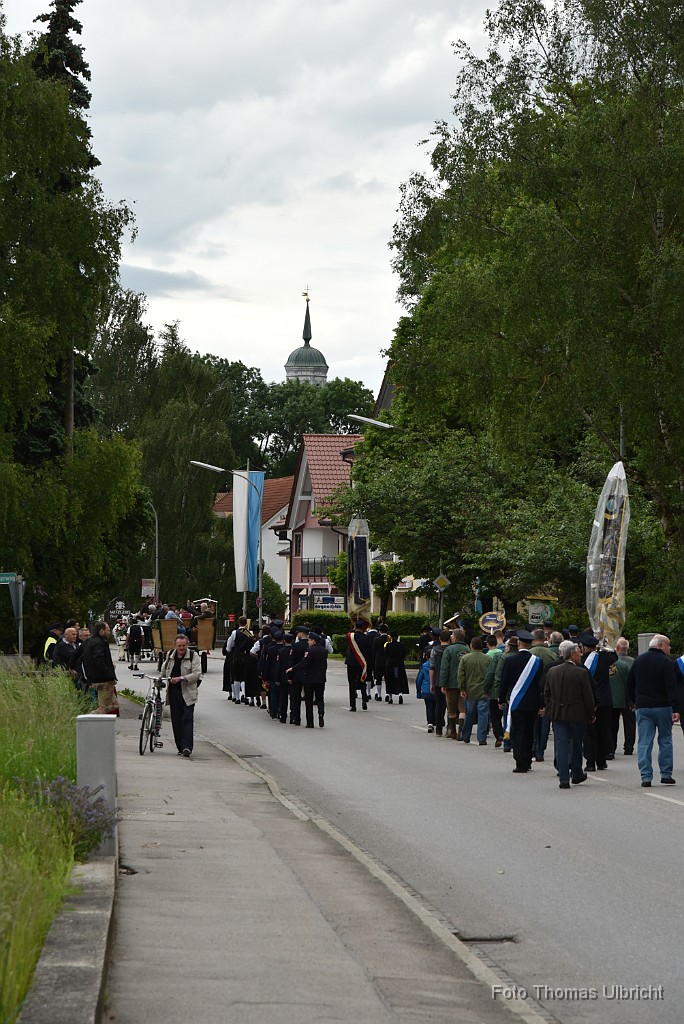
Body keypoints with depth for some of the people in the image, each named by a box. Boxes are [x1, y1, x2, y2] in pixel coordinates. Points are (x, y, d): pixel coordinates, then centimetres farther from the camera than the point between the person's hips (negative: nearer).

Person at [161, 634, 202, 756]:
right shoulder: (170, 655, 11)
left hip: (187, 693, -5)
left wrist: (181, 678, -20)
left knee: (187, 719, -11)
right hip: (173, 692, 5)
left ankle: (187, 747, -16)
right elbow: (164, 668, 31)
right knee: (176, 720, 5)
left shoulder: (193, 656, -5)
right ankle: (180, 747, 12)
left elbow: (197, 674, -13)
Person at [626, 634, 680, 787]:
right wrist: (675, 709, -18)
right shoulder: (666, 662, -9)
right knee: (665, 740, 9)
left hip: (642, 707, 4)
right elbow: (672, 688, -16)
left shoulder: (638, 660, 8)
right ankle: (666, 775, 8)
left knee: (644, 742, 2)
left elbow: (630, 683, 16)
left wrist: (633, 701, 29)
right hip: (662, 706, -4)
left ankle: (646, 777, -4)